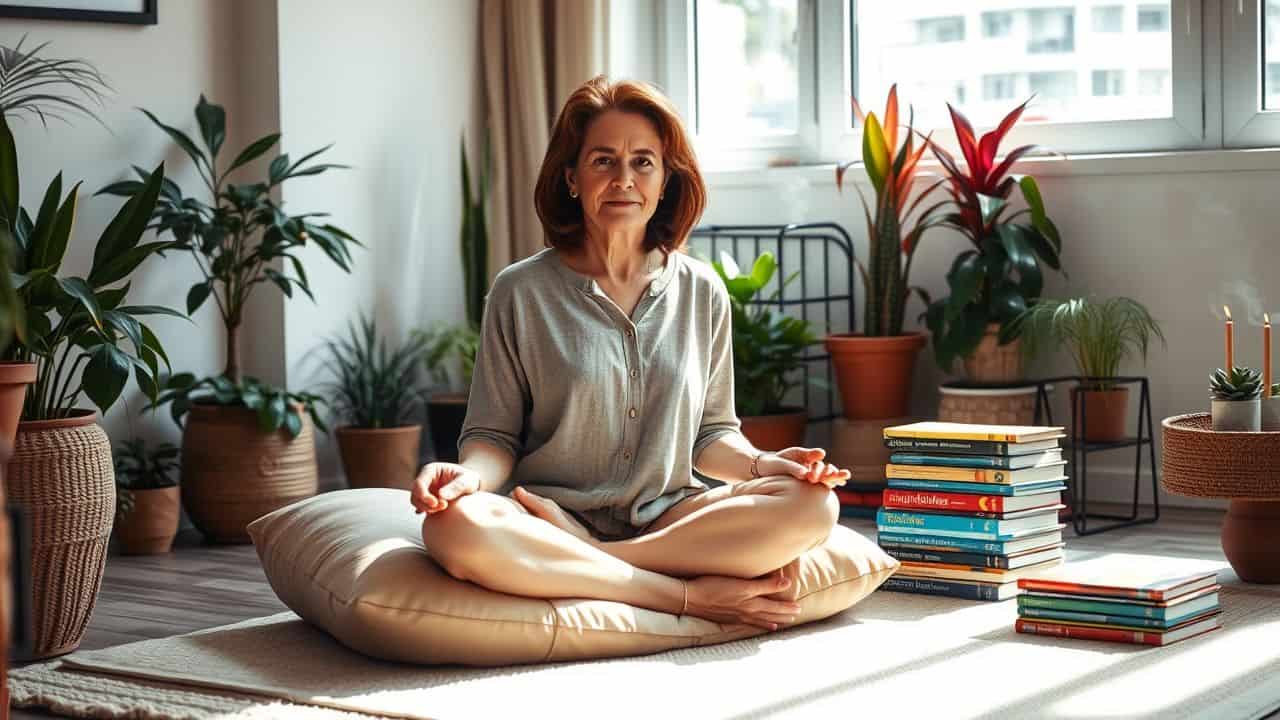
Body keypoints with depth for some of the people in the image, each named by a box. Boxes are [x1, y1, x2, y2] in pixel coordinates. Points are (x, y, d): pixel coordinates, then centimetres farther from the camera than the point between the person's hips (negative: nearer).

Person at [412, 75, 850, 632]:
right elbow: (495, 437, 3)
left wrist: (763, 462, -5)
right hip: (552, 515, -2)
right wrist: (470, 475, -20)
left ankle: (580, 557, -21)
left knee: (812, 504, -24)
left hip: (668, 518, 3)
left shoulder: (702, 293, 10)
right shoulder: (521, 293, 2)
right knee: (454, 527, -36)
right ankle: (692, 594, -27)